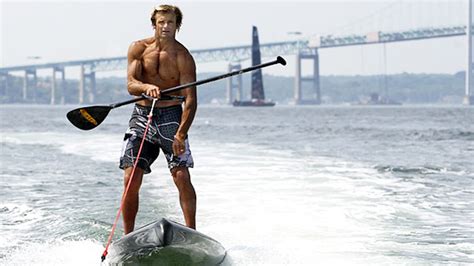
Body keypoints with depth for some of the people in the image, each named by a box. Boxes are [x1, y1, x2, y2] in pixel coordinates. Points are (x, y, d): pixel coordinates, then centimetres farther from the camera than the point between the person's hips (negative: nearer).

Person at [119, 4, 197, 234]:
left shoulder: (183, 57, -6)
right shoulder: (139, 49, 1)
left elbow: (190, 99, -12)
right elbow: (131, 84, -11)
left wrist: (181, 133, -24)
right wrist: (147, 87, -34)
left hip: (171, 116, -1)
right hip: (142, 114, 2)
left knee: (182, 177, -12)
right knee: (131, 180, -6)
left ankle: (191, 233, -5)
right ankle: (127, 237, 3)